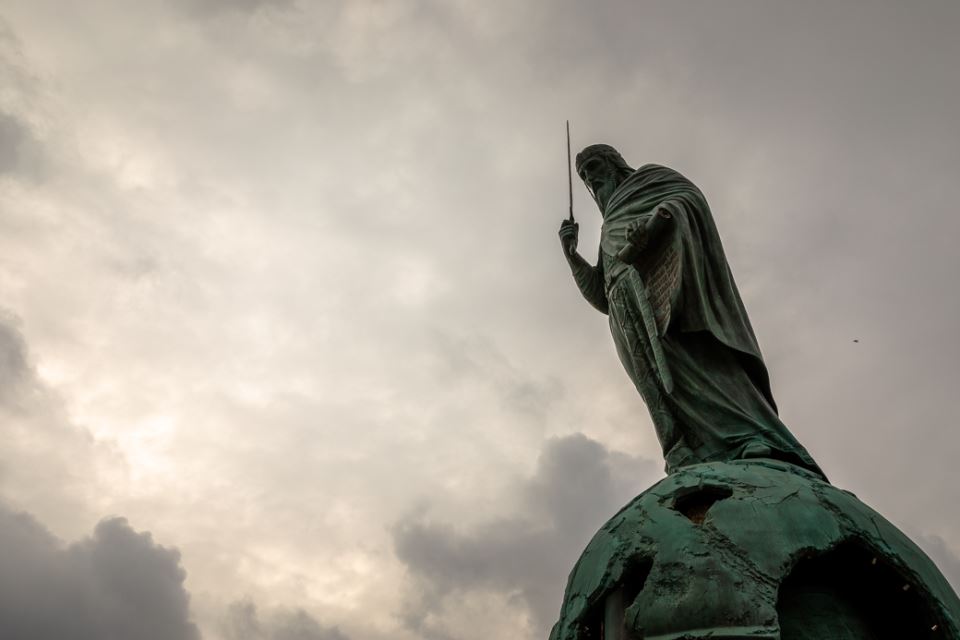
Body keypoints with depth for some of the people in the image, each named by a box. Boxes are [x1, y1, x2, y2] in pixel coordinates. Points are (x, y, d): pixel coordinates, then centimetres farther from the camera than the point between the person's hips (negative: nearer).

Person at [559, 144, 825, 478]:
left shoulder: (651, 175, 28)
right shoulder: (611, 240, 43)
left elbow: (691, 198, 5)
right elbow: (602, 298, 32)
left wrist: (658, 218, -17)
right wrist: (571, 253, 24)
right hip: (632, 310, 6)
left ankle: (758, 450, -51)